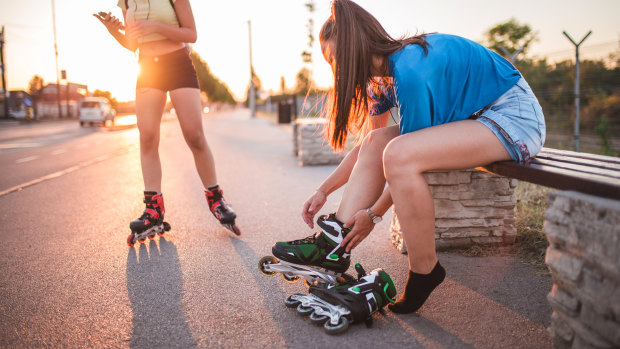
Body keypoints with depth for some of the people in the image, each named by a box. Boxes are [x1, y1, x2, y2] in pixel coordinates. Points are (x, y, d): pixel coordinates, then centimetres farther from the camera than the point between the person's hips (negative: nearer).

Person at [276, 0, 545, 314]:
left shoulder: (410, 73, -26)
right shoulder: (383, 74, 2)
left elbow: (406, 158, -20)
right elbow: (368, 146, 11)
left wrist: (373, 214, -9)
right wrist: (323, 191, 11)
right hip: (476, 116, 9)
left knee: (399, 154, -29)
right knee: (377, 141, -3)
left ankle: (424, 272, -11)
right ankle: (333, 244, -4)